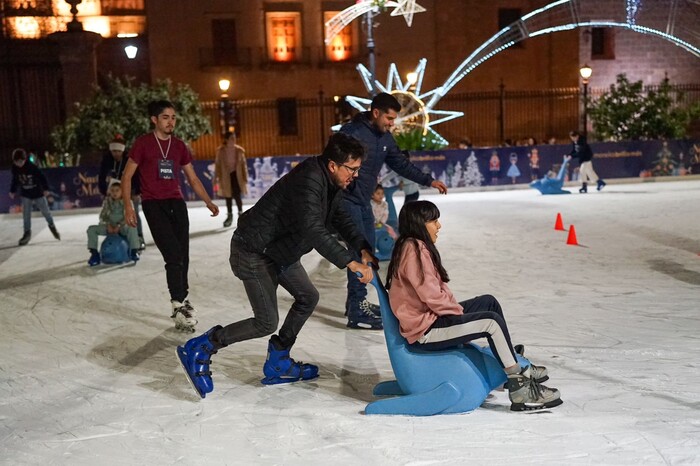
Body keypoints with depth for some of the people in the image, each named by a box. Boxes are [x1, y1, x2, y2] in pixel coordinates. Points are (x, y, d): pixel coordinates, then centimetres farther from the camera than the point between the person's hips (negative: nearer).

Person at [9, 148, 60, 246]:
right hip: (26, 195, 3)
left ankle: (52, 225, 32)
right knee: (26, 214, 0)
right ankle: (27, 232, 11)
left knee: (45, 211, 8)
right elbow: (15, 180, 8)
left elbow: (42, 177, -19)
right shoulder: (15, 168, -8)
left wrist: (46, 189, -24)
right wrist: (12, 191, 13)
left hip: (38, 193, -3)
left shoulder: (32, 167, -22)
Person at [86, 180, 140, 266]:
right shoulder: (107, 201, -1)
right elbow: (102, 216, 0)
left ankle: (134, 252, -25)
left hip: (122, 227, -3)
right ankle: (94, 253, -9)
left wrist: (119, 226, -24)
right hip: (110, 227, 3)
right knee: (91, 229, -16)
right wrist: (108, 225, -17)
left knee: (132, 228, -37)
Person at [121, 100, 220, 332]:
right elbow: (127, 176, 1)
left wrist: (208, 202, 8)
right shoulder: (143, 143, 0)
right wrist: (128, 206, -10)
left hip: (176, 203, 5)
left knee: (182, 257, 0)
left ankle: (182, 300, 10)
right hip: (154, 205, -5)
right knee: (173, 255, -16)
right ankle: (179, 304, -9)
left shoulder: (179, 146, 13)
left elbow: (193, 178, 18)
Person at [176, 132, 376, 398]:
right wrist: (350, 264, -40)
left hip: (281, 249, 11)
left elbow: (341, 221, 9)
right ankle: (199, 350, 6)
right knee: (267, 322, -7)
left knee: (308, 297, 12)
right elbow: (314, 230, -39)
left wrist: (363, 249, -8)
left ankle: (277, 365, 23)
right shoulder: (309, 181, -29)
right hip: (254, 251, -11)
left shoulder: (332, 183, 3)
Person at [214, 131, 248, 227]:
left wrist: (245, 177, 0)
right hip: (225, 176, 1)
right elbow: (217, 164, -5)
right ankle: (229, 215, 26)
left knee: (237, 195, -5)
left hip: (236, 175, 0)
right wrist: (217, 176, -6)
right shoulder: (220, 151, -10)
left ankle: (240, 213, 14)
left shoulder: (239, 150, -6)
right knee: (228, 197, 11)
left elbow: (243, 164, 0)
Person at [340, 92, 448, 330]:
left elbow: (401, 163, 14)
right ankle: (357, 313, -8)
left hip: (364, 202, 9)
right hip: (347, 200, -9)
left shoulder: (385, 137, 6)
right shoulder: (352, 132, -19)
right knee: (359, 250, -12)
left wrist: (428, 180, 8)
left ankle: (357, 301, 29)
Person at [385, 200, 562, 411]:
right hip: (425, 330, -11)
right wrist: (458, 310, -9)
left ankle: (514, 365, 23)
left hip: (432, 317, 11)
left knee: (489, 302, 17)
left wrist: (456, 308, 6)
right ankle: (519, 389, -11)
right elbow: (432, 296, -23)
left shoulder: (414, 247, 13)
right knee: (492, 321, -17)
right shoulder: (414, 249, -19)